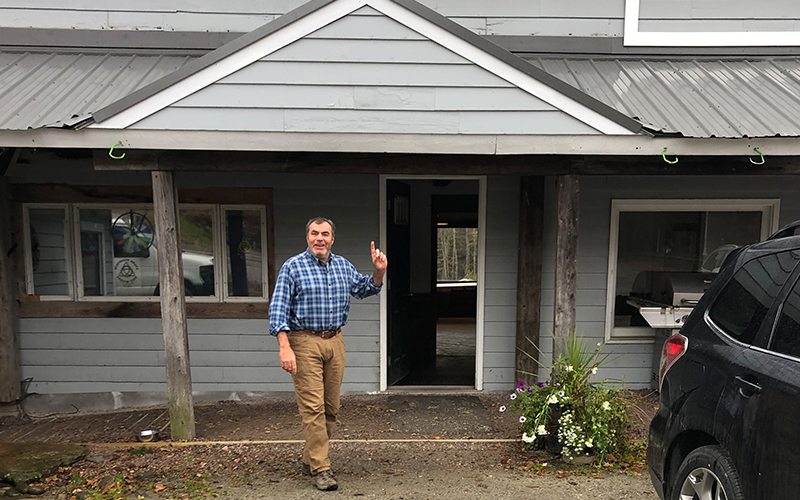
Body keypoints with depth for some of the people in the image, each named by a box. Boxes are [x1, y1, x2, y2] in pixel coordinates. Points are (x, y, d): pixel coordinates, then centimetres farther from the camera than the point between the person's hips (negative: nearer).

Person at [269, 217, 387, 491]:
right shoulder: (293, 267, -5)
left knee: (331, 407, 10)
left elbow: (364, 288, 24)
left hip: (334, 341, 6)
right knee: (313, 407, -6)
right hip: (304, 342, -5)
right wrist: (284, 347, -19)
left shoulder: (343, 265, 10)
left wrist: (378, 271, 3)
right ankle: (320, 468, 4)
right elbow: (278, 309, -9)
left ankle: (310, 459, 26)